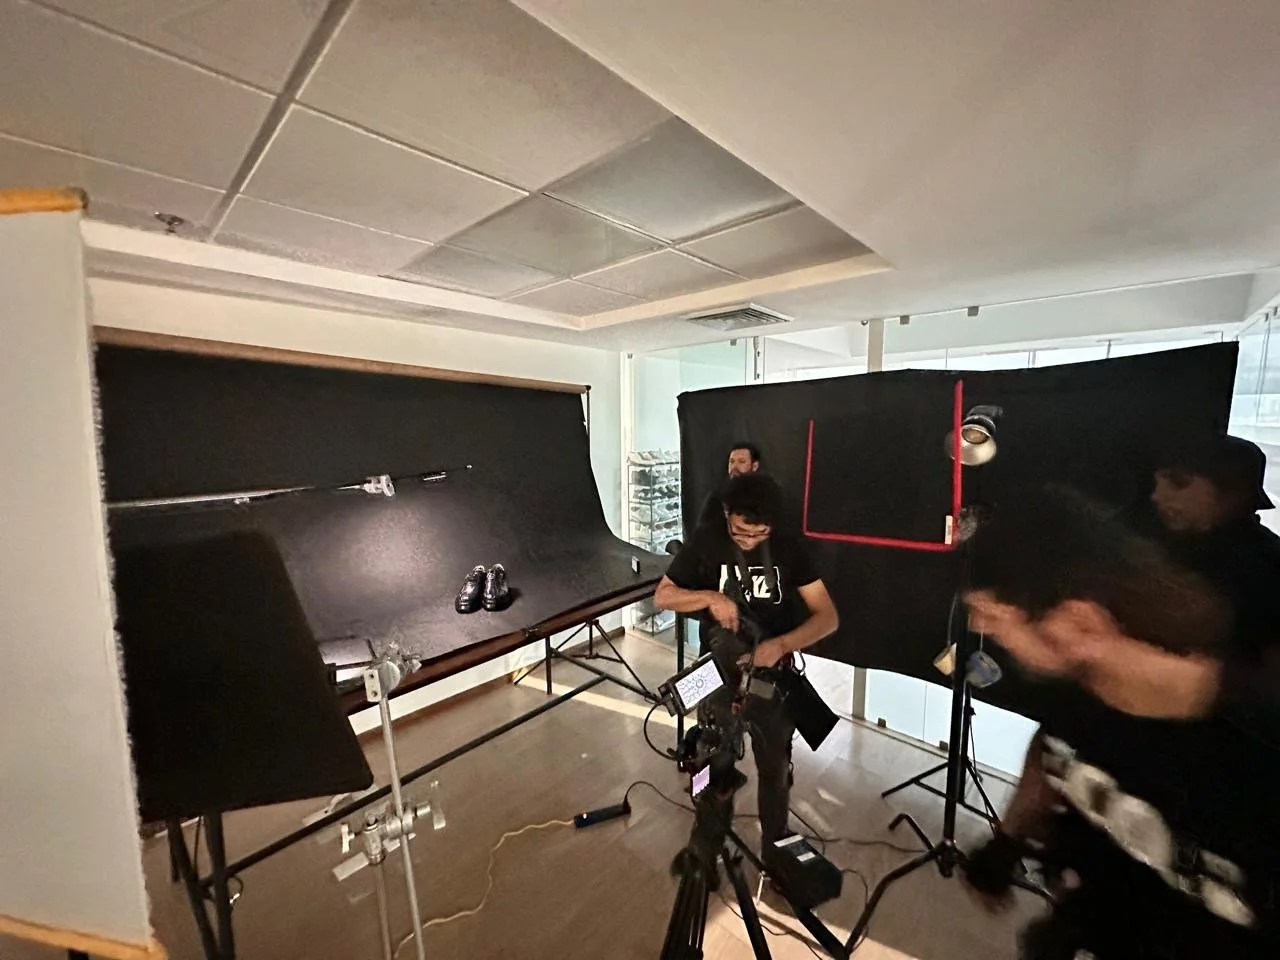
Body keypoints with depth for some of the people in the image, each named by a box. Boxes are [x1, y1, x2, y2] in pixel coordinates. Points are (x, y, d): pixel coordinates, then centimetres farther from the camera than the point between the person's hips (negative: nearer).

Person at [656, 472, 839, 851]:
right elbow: (662, 596, -7)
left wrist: (781, 644, -28)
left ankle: (775, 852, 44)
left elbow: (828, 616, -12)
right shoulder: (705, 542, -13)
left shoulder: (790, 547, -11)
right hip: (718, 674, 0)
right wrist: (709, 597, -25)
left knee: (775, 770, 17)